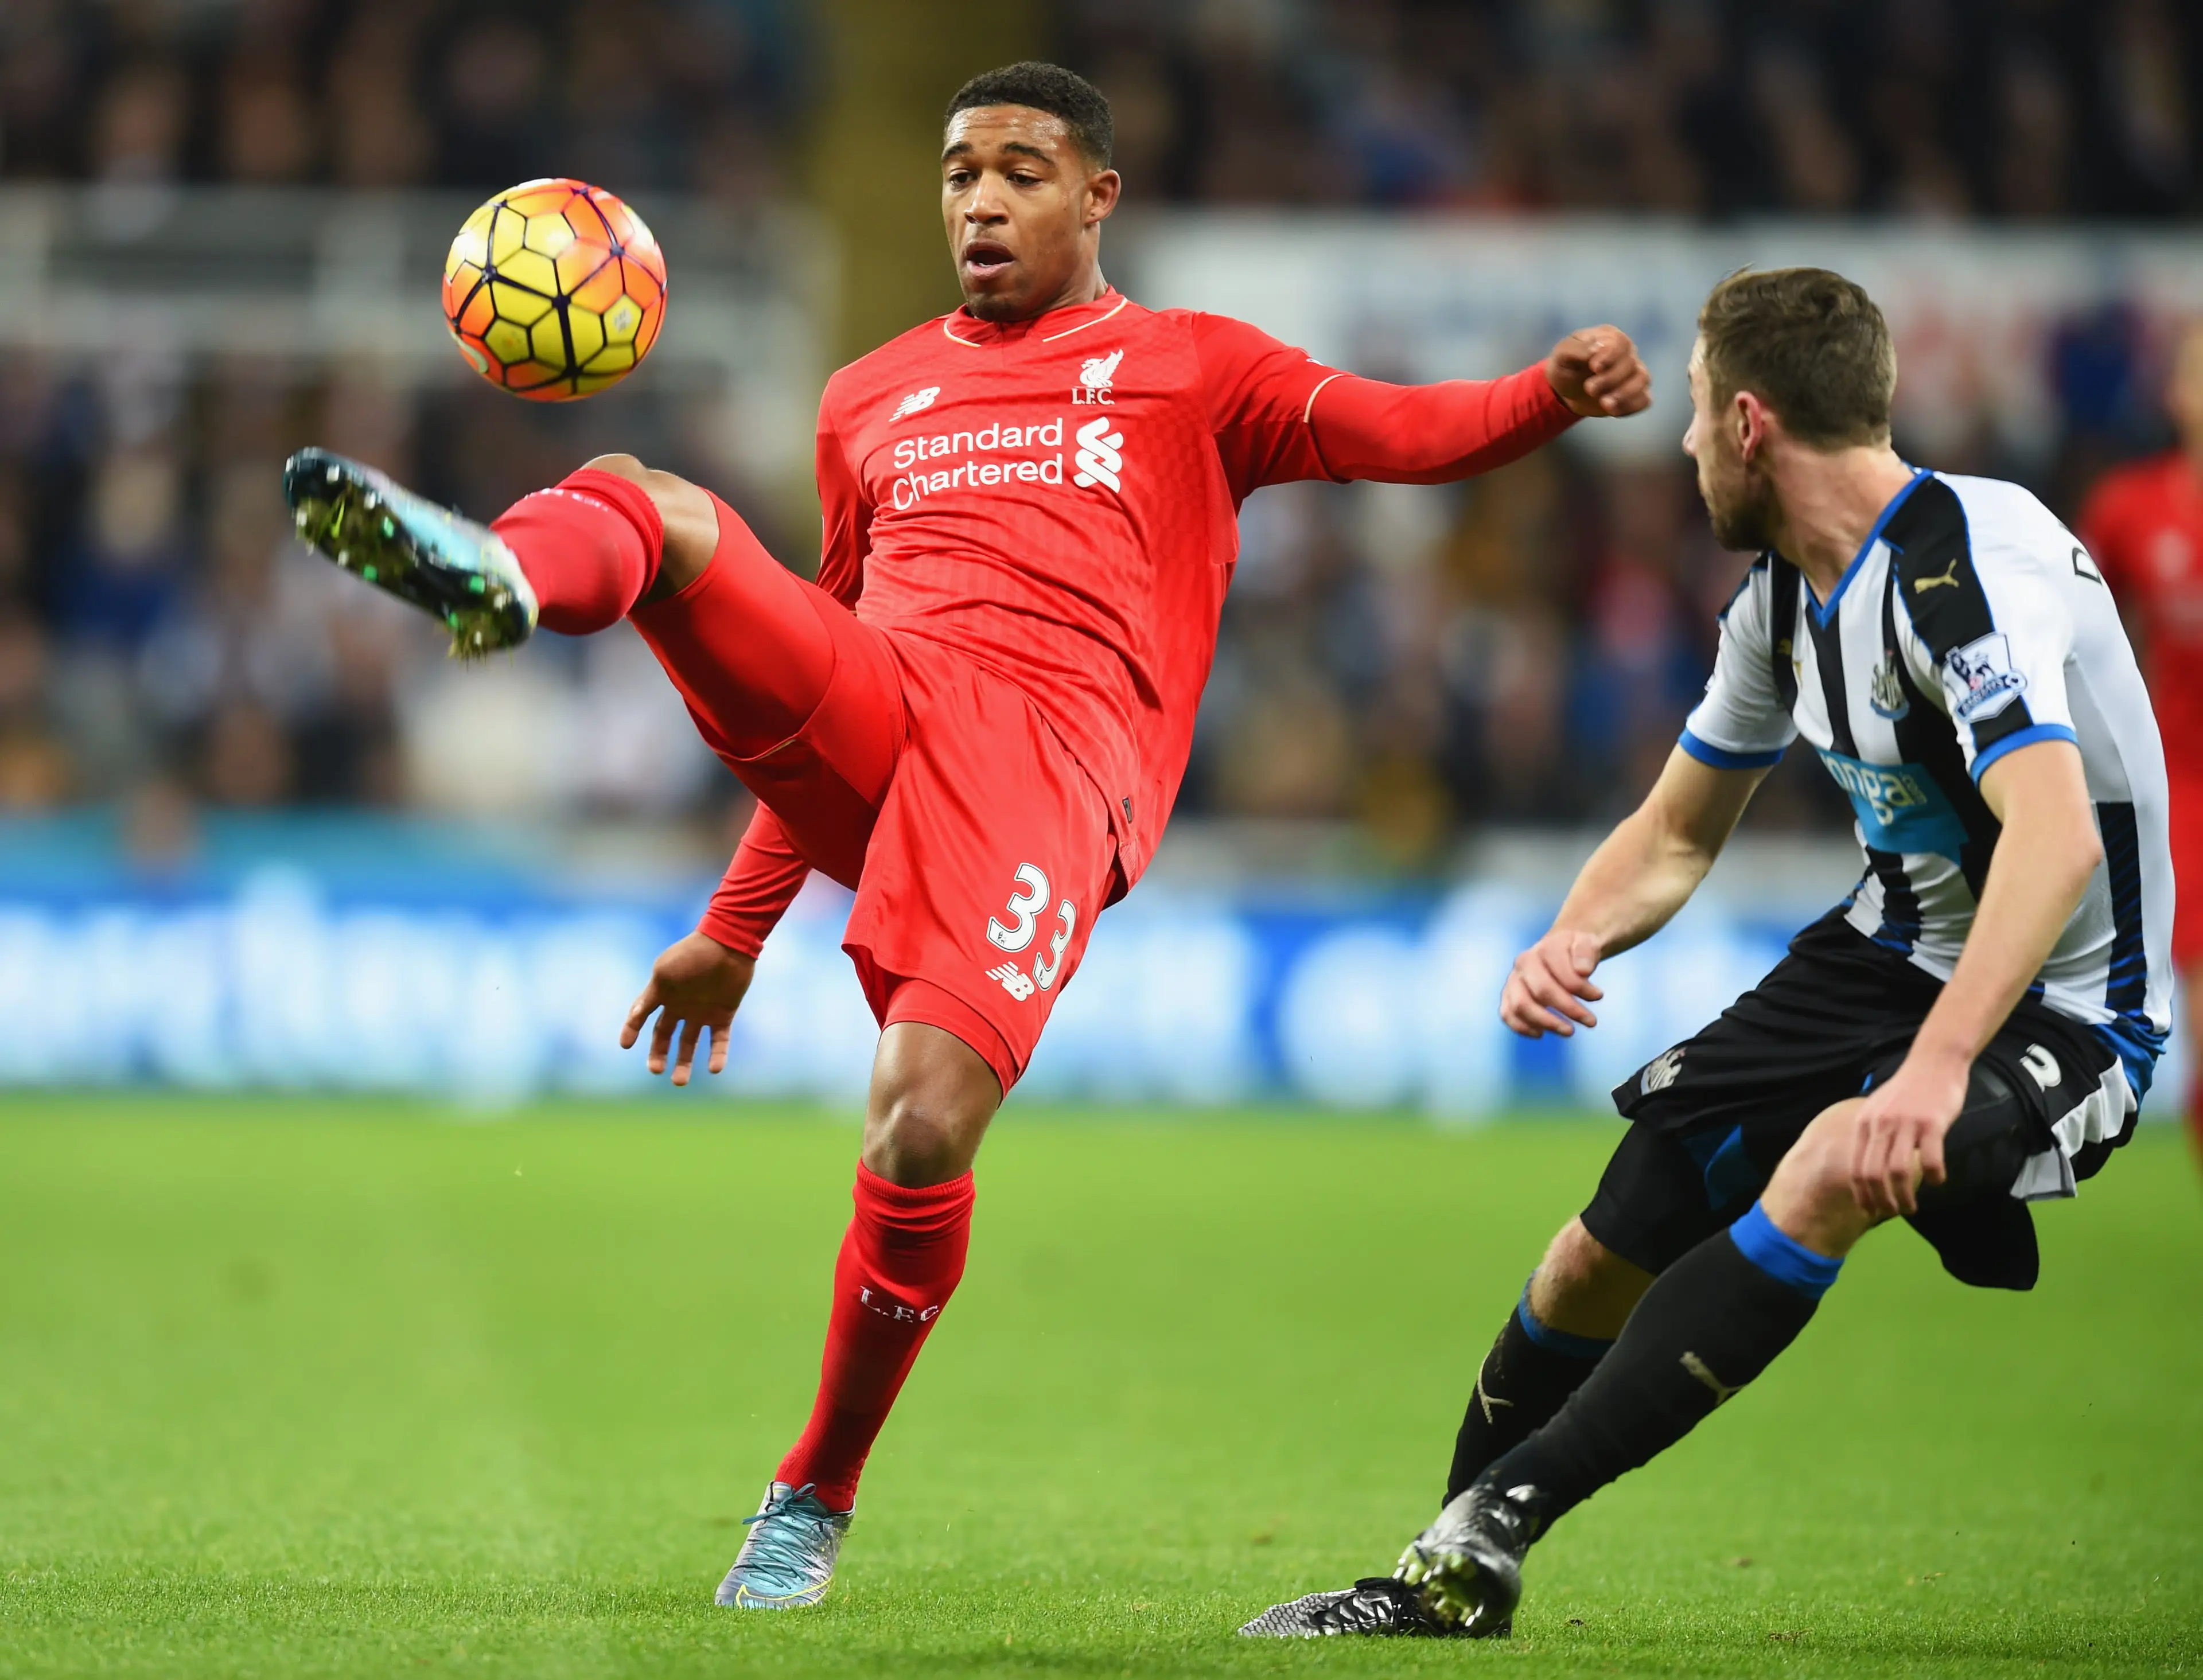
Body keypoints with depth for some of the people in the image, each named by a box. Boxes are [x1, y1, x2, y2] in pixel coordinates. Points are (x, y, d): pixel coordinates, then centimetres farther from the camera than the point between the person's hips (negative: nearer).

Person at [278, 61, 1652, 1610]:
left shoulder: (1190, 368, 19)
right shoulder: (872, 400, 30)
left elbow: (1395, 434, 3)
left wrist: (1554, 394, -19)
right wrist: (736, 929, 32)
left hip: (1048, 771, -4)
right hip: (870, 711, 4)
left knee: (923, 1137, -24)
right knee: (642, 508, -21)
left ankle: (815, 1502, 0)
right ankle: (493, 581, -61)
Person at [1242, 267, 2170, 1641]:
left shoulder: (1966, 564, -25)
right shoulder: (1784, 596, 4)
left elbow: (2056, 833, -39)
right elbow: (1678, 834, 17)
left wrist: (1935, 1066, -50)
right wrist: (1573, 939, -5)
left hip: (2063, 1009, -8)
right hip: (1894, 949, 9)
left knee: (1832, 1169, -35)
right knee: (1607, 1252, 2)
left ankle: (1493, 1527, -31)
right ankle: (1445, 1579, 24)